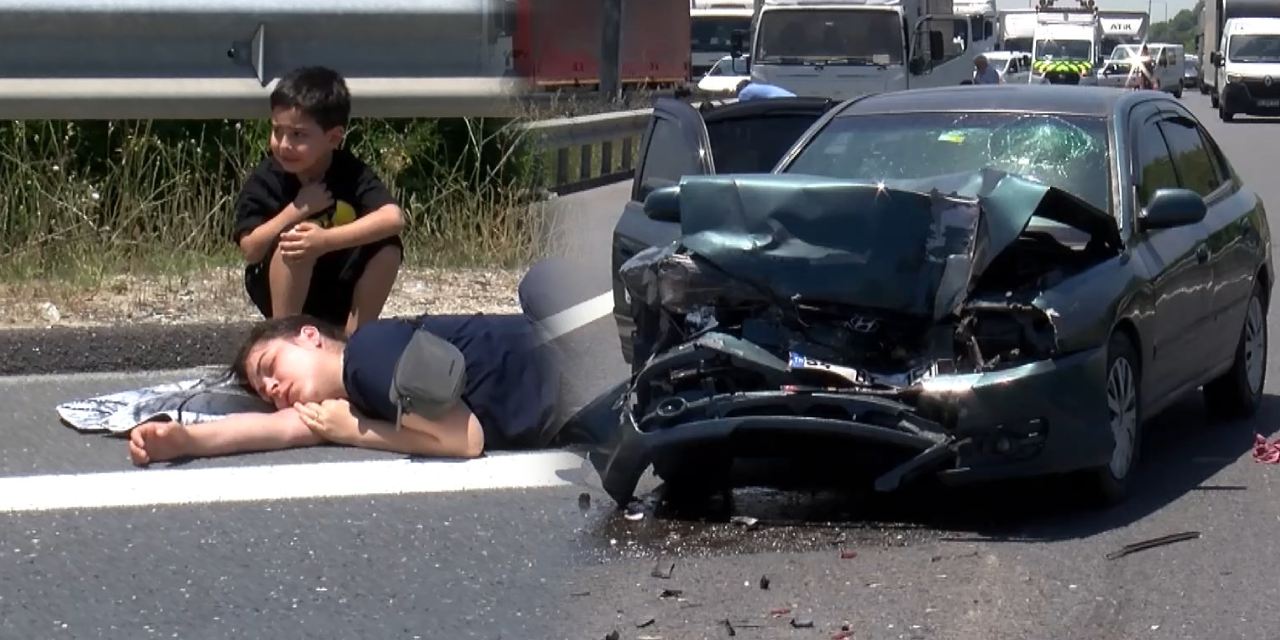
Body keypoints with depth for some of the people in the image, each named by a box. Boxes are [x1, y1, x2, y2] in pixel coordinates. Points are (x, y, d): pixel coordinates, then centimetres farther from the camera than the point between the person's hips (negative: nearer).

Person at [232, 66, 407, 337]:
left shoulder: (352, 174, -17)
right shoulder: (266, 179, -17)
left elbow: (394, 218, -34)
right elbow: (251, 250, -23)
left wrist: (326, 240, -43)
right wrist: (299, 209, -30)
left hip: (339, 293, 2)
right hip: (280, 294, -2)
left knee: (388, 247, -23)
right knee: (296, 237, -31)